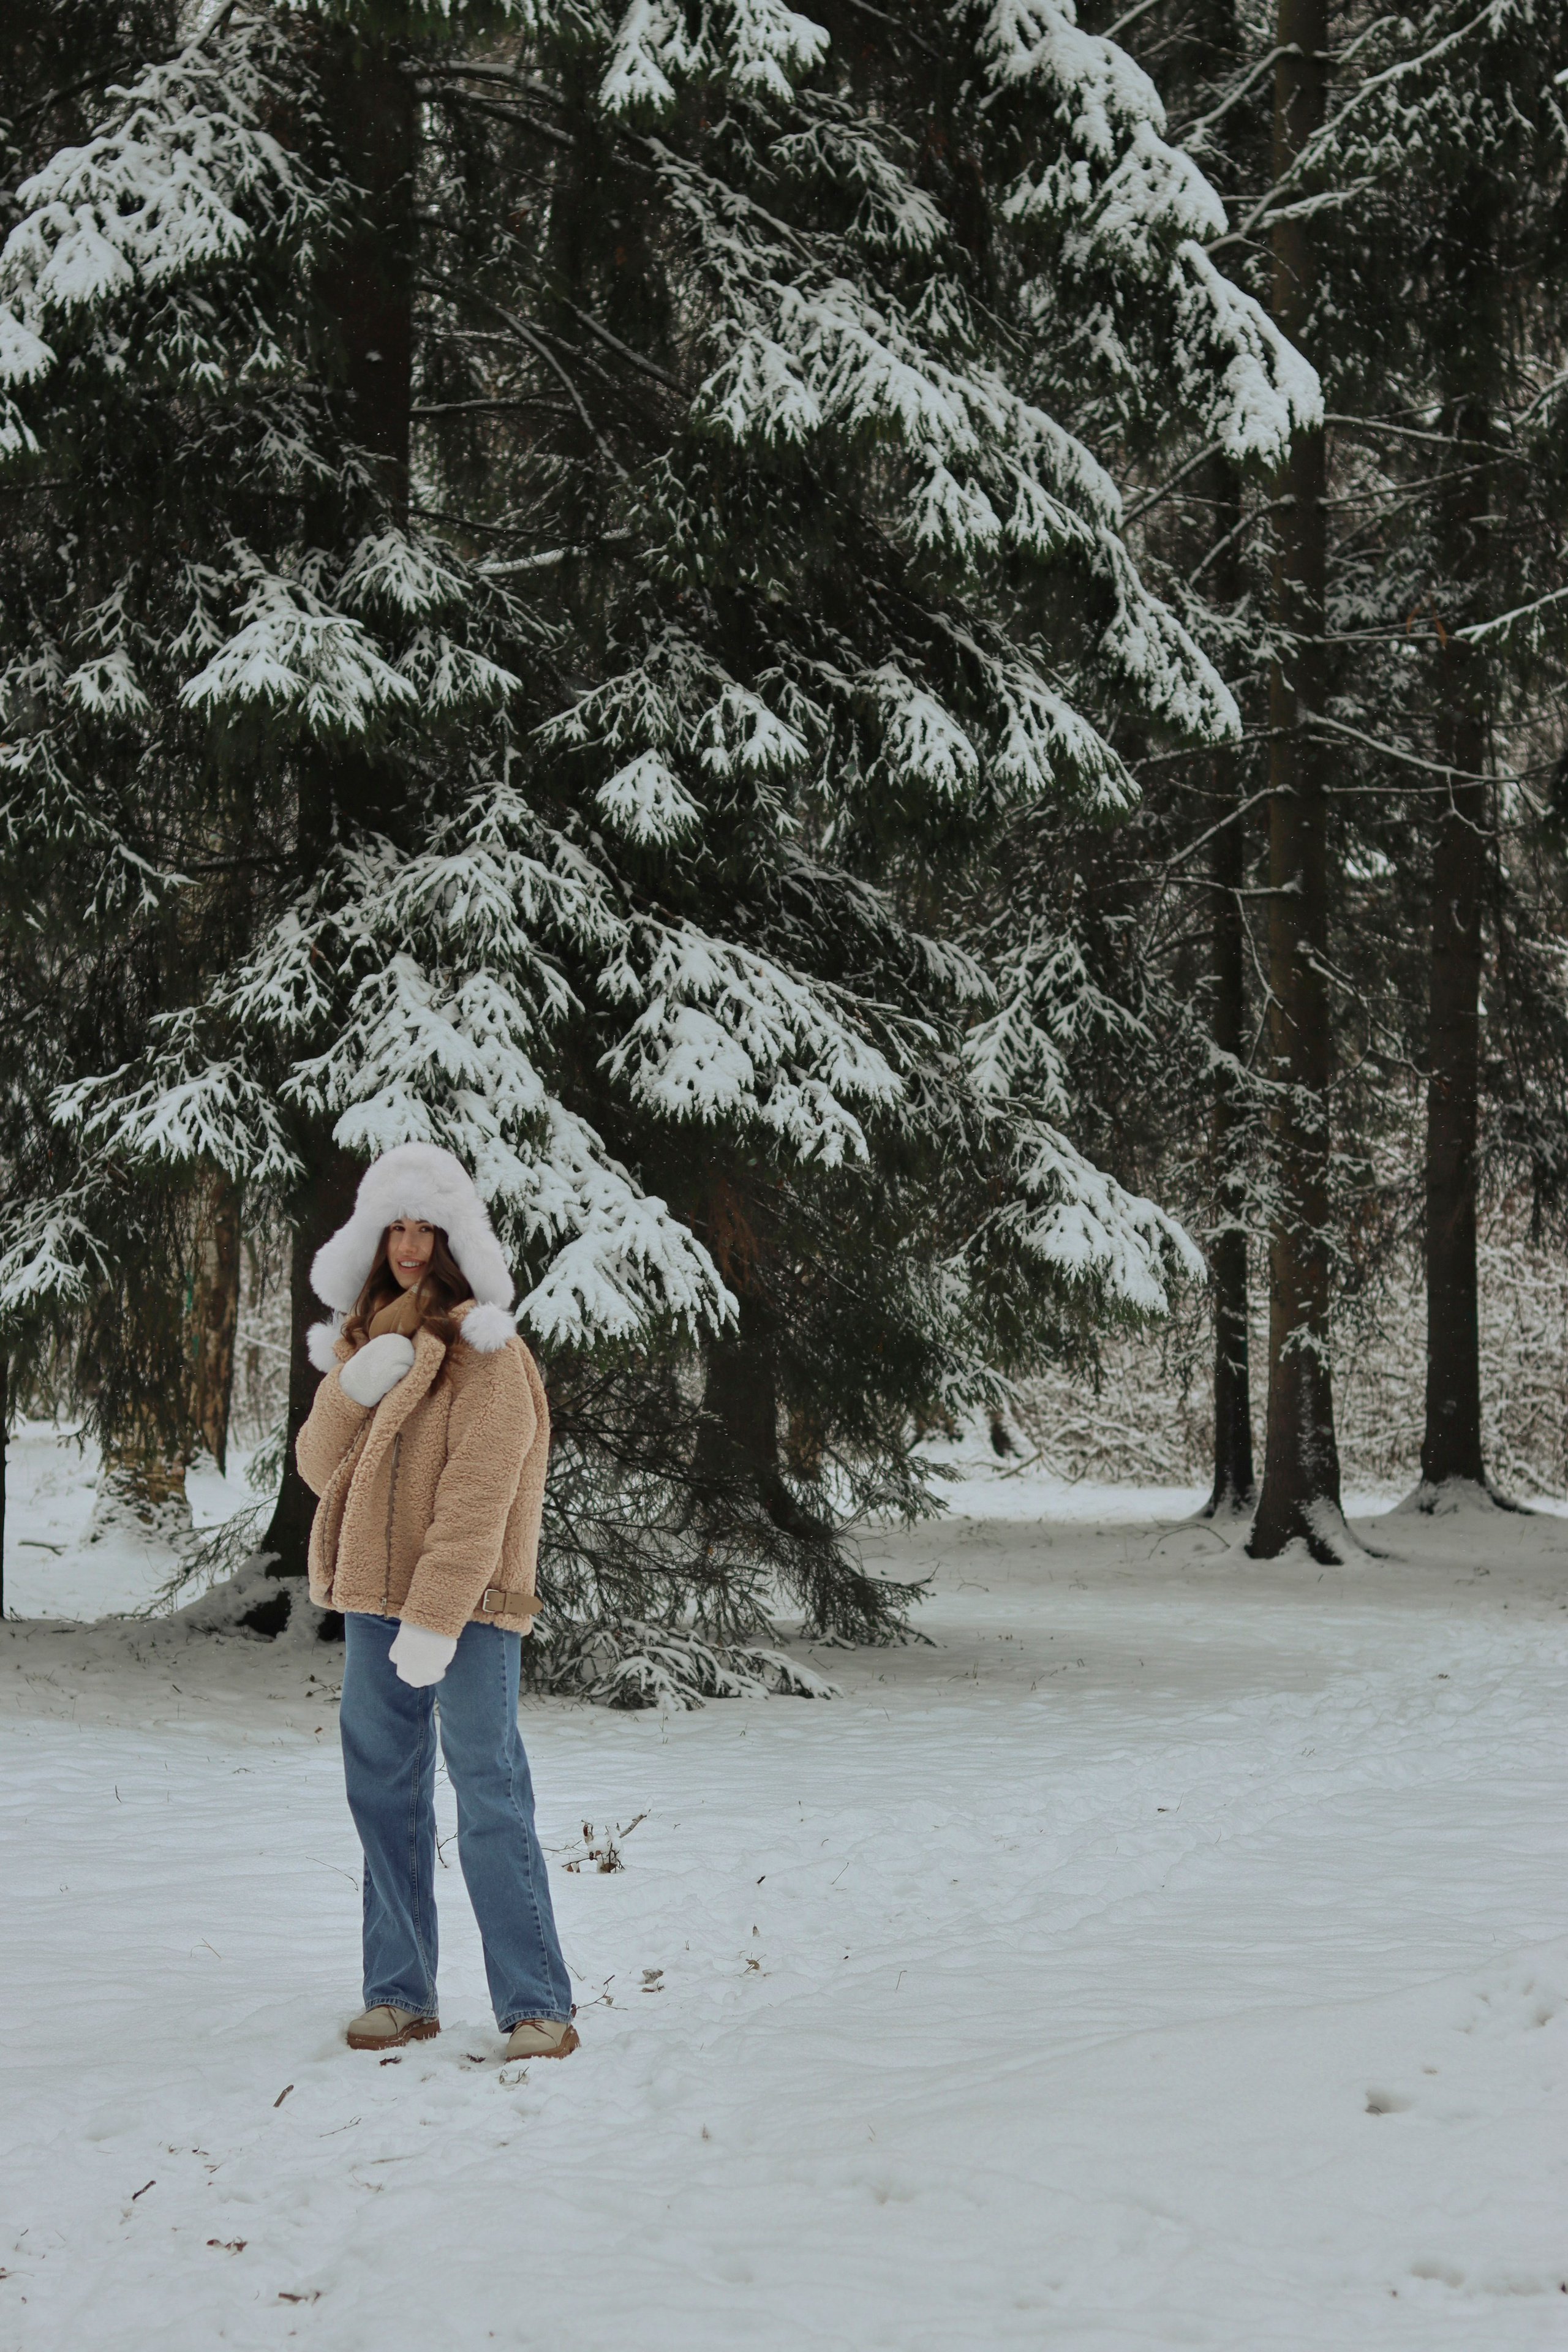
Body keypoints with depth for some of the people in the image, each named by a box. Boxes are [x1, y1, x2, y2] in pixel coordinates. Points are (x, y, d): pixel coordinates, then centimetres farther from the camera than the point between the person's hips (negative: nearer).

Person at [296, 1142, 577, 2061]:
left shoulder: (485, 1348, -7)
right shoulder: (364, 1339, 14)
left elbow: (479, 1495, -14)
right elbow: (320, 1468, 8)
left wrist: (437, 1618, -21)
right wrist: (353, 1392, -11)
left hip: (469, 1607, -7)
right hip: (374, 1602, 7)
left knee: (491, 1800, -9)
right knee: (385, 1796, 11)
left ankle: (539, 2009, -7)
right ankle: (400, 1994, 21)